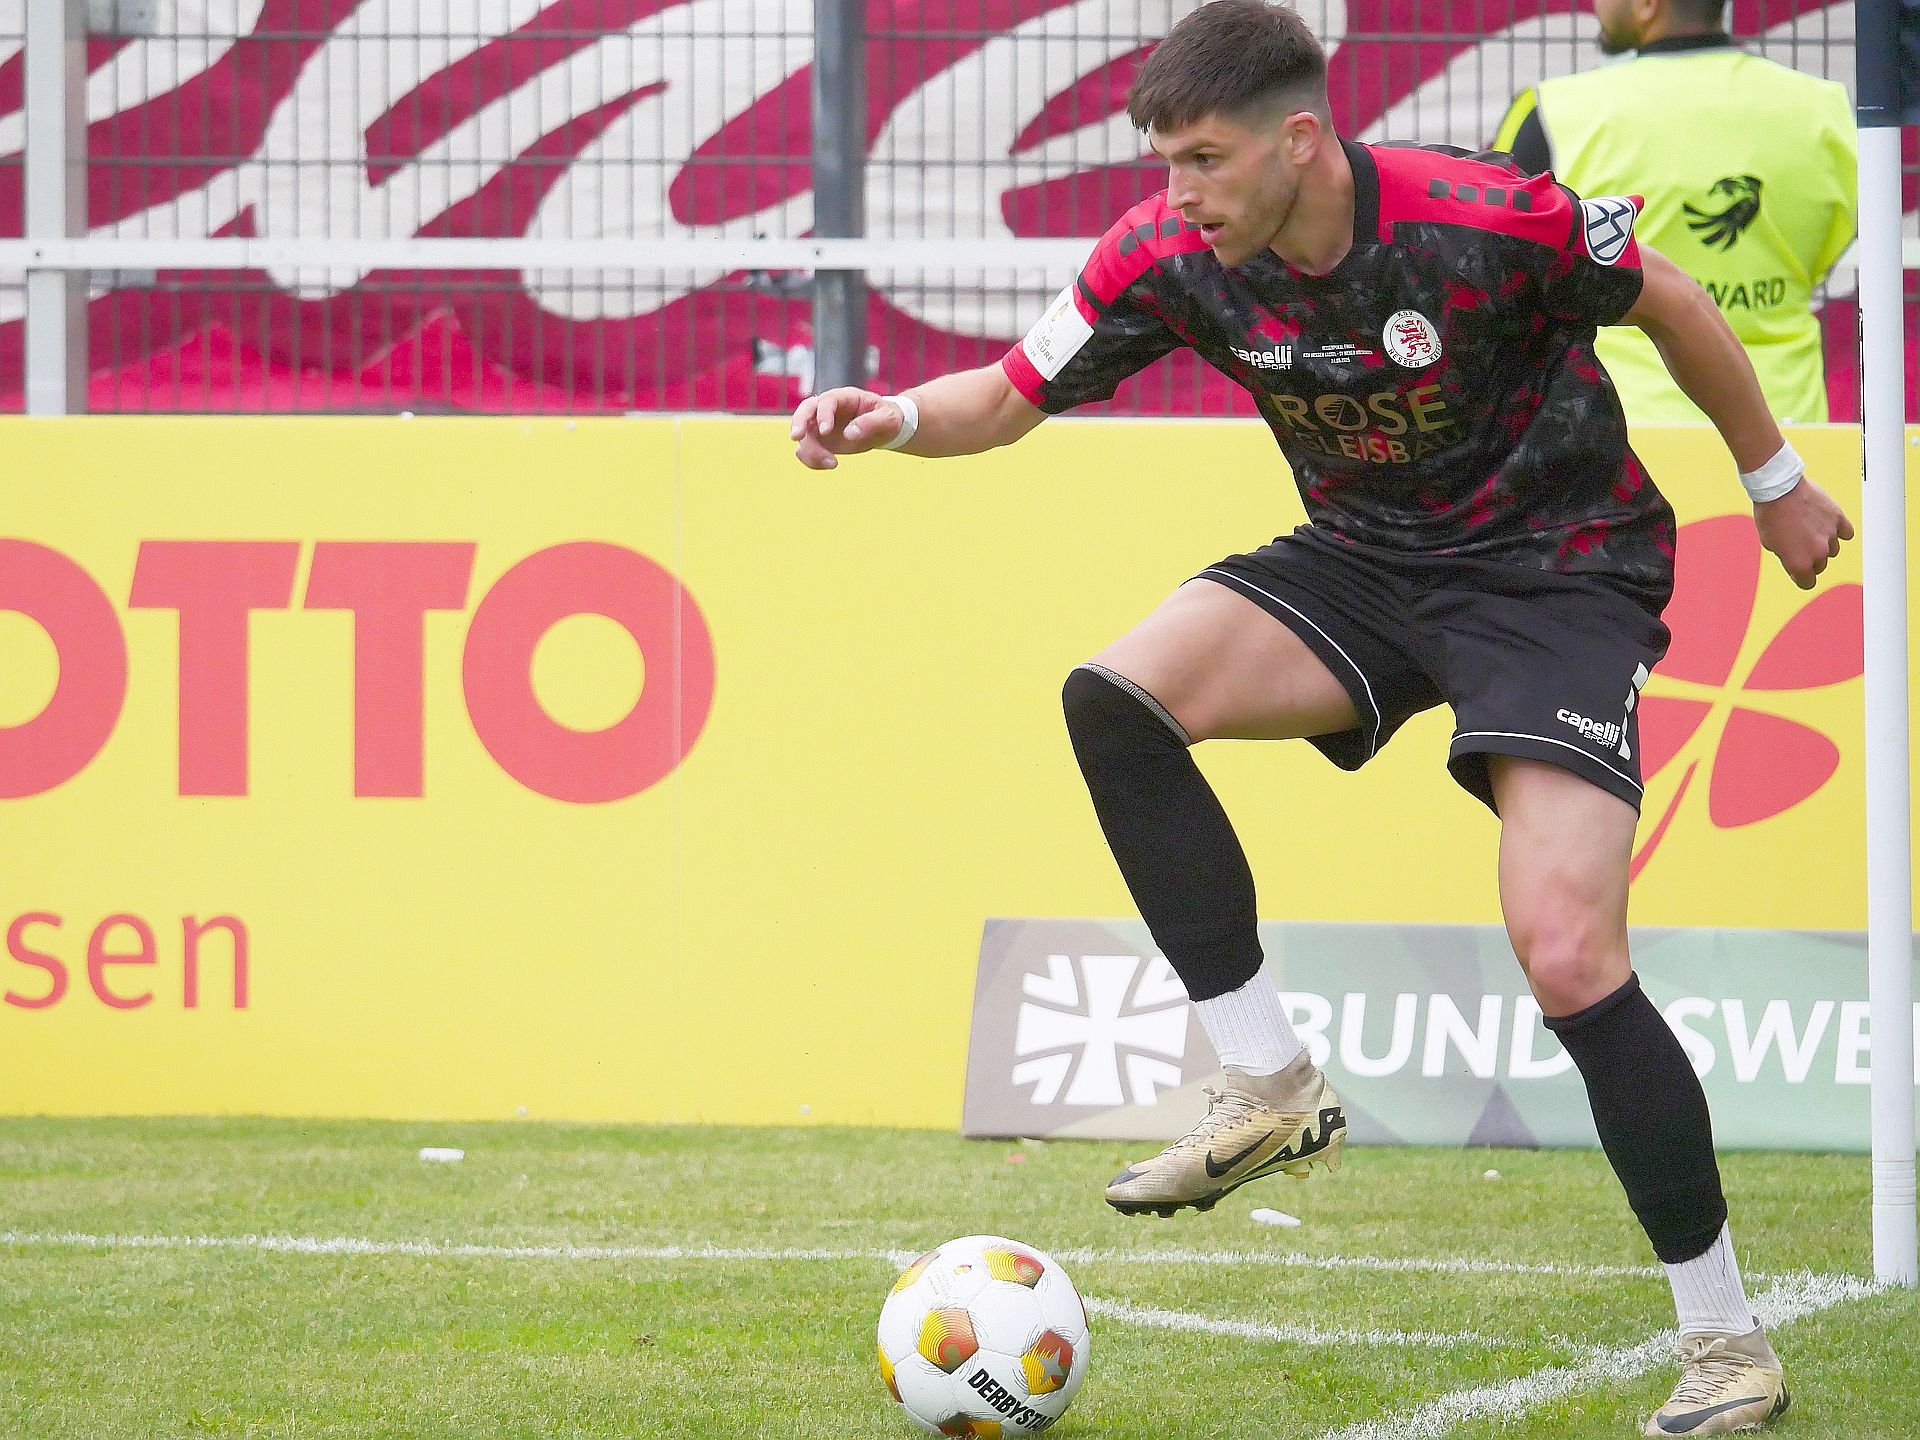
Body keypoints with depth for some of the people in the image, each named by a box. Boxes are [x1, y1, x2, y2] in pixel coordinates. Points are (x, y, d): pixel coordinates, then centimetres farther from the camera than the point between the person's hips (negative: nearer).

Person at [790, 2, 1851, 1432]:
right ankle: (1272, 1090, -12)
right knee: (1115, 699, -21)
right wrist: (896, 417, -25)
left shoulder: (1486, 224, -26)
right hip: (1363, 562, 5)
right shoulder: (1172, 257, -13)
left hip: (1562, 570, -5)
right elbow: (1010, 397, -2)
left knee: (1568, 957, -19)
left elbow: (1672, 303, -9)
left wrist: (1775, 482, 5)